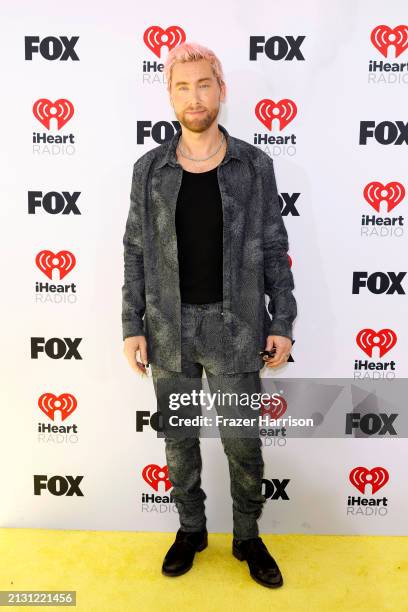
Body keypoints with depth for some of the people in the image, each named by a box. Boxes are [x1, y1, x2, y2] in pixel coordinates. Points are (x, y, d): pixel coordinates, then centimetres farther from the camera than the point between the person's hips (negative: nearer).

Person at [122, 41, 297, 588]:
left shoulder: (255, 166, 0)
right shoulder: (149, 169, 2)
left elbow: (273, 250, 2)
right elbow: (136, 254, 3)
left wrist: (282, 323, -3)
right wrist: (132, 327, -1)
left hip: (235, 327, -1)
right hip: (168, 328, 2)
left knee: (243, 444, 9)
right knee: (179, 440, 15)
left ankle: (248, 538, 34)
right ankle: (191, 529, 39)